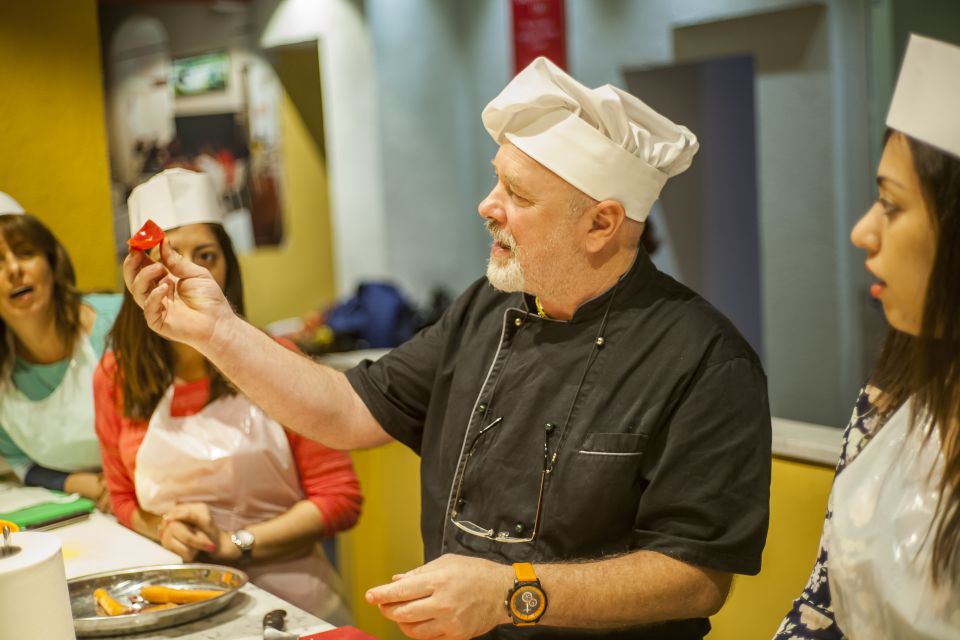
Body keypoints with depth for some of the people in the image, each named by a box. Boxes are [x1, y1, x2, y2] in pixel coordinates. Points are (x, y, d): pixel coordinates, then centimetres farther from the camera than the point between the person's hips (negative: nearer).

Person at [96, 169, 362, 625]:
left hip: (290, 597, -1)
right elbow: (124, 499, 17)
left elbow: (340, 497, -2)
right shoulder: (115, 378, 5)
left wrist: (234, 544, -10)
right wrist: (165, 531, -3)